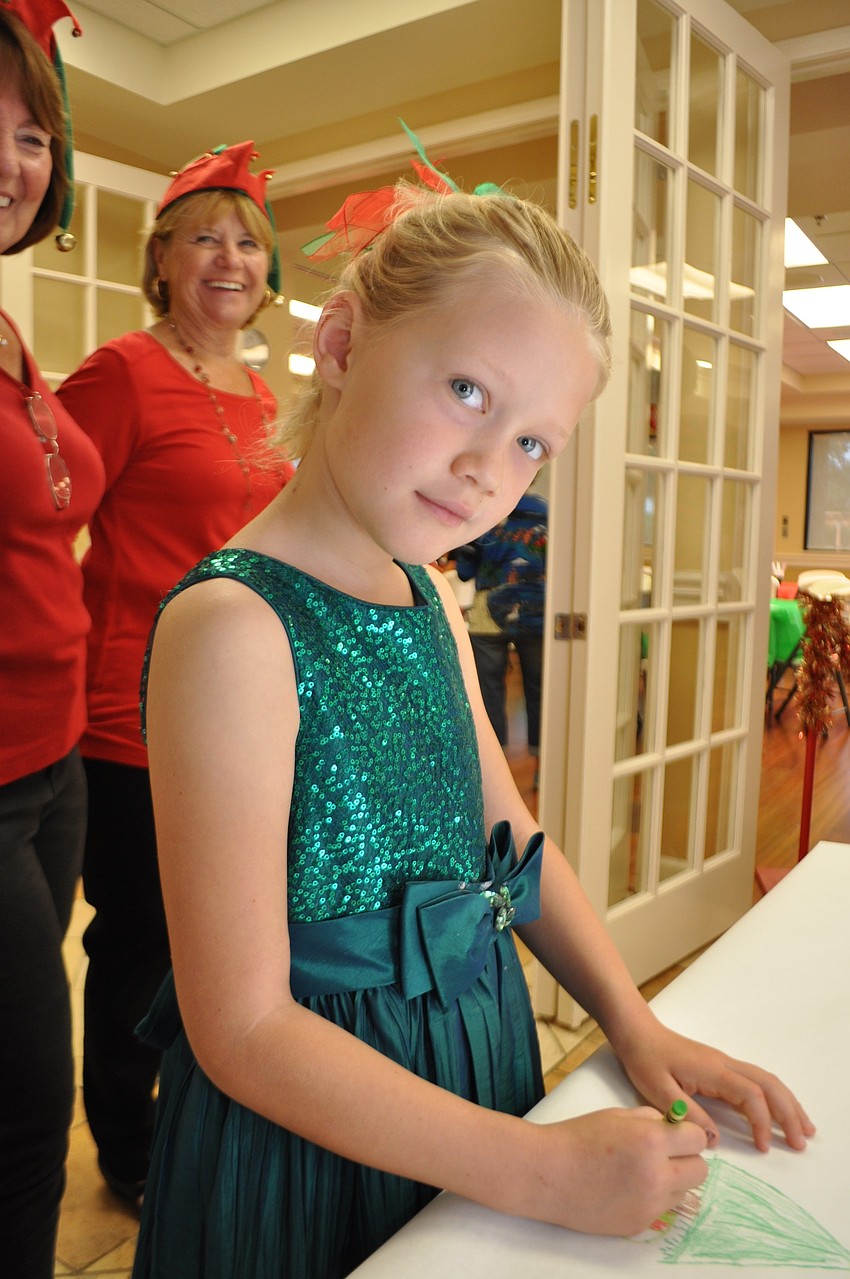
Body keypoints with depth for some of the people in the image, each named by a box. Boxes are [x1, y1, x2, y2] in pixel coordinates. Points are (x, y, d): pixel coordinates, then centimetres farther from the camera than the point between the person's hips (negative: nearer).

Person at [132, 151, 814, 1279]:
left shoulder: (428, 593, 0)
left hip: (472, 1054, 7)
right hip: (317, 1135, -7)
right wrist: (543, 1174, -22)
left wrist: (639, 1028, -1)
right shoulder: (234, 625, -26)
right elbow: (243, 1029, -24)